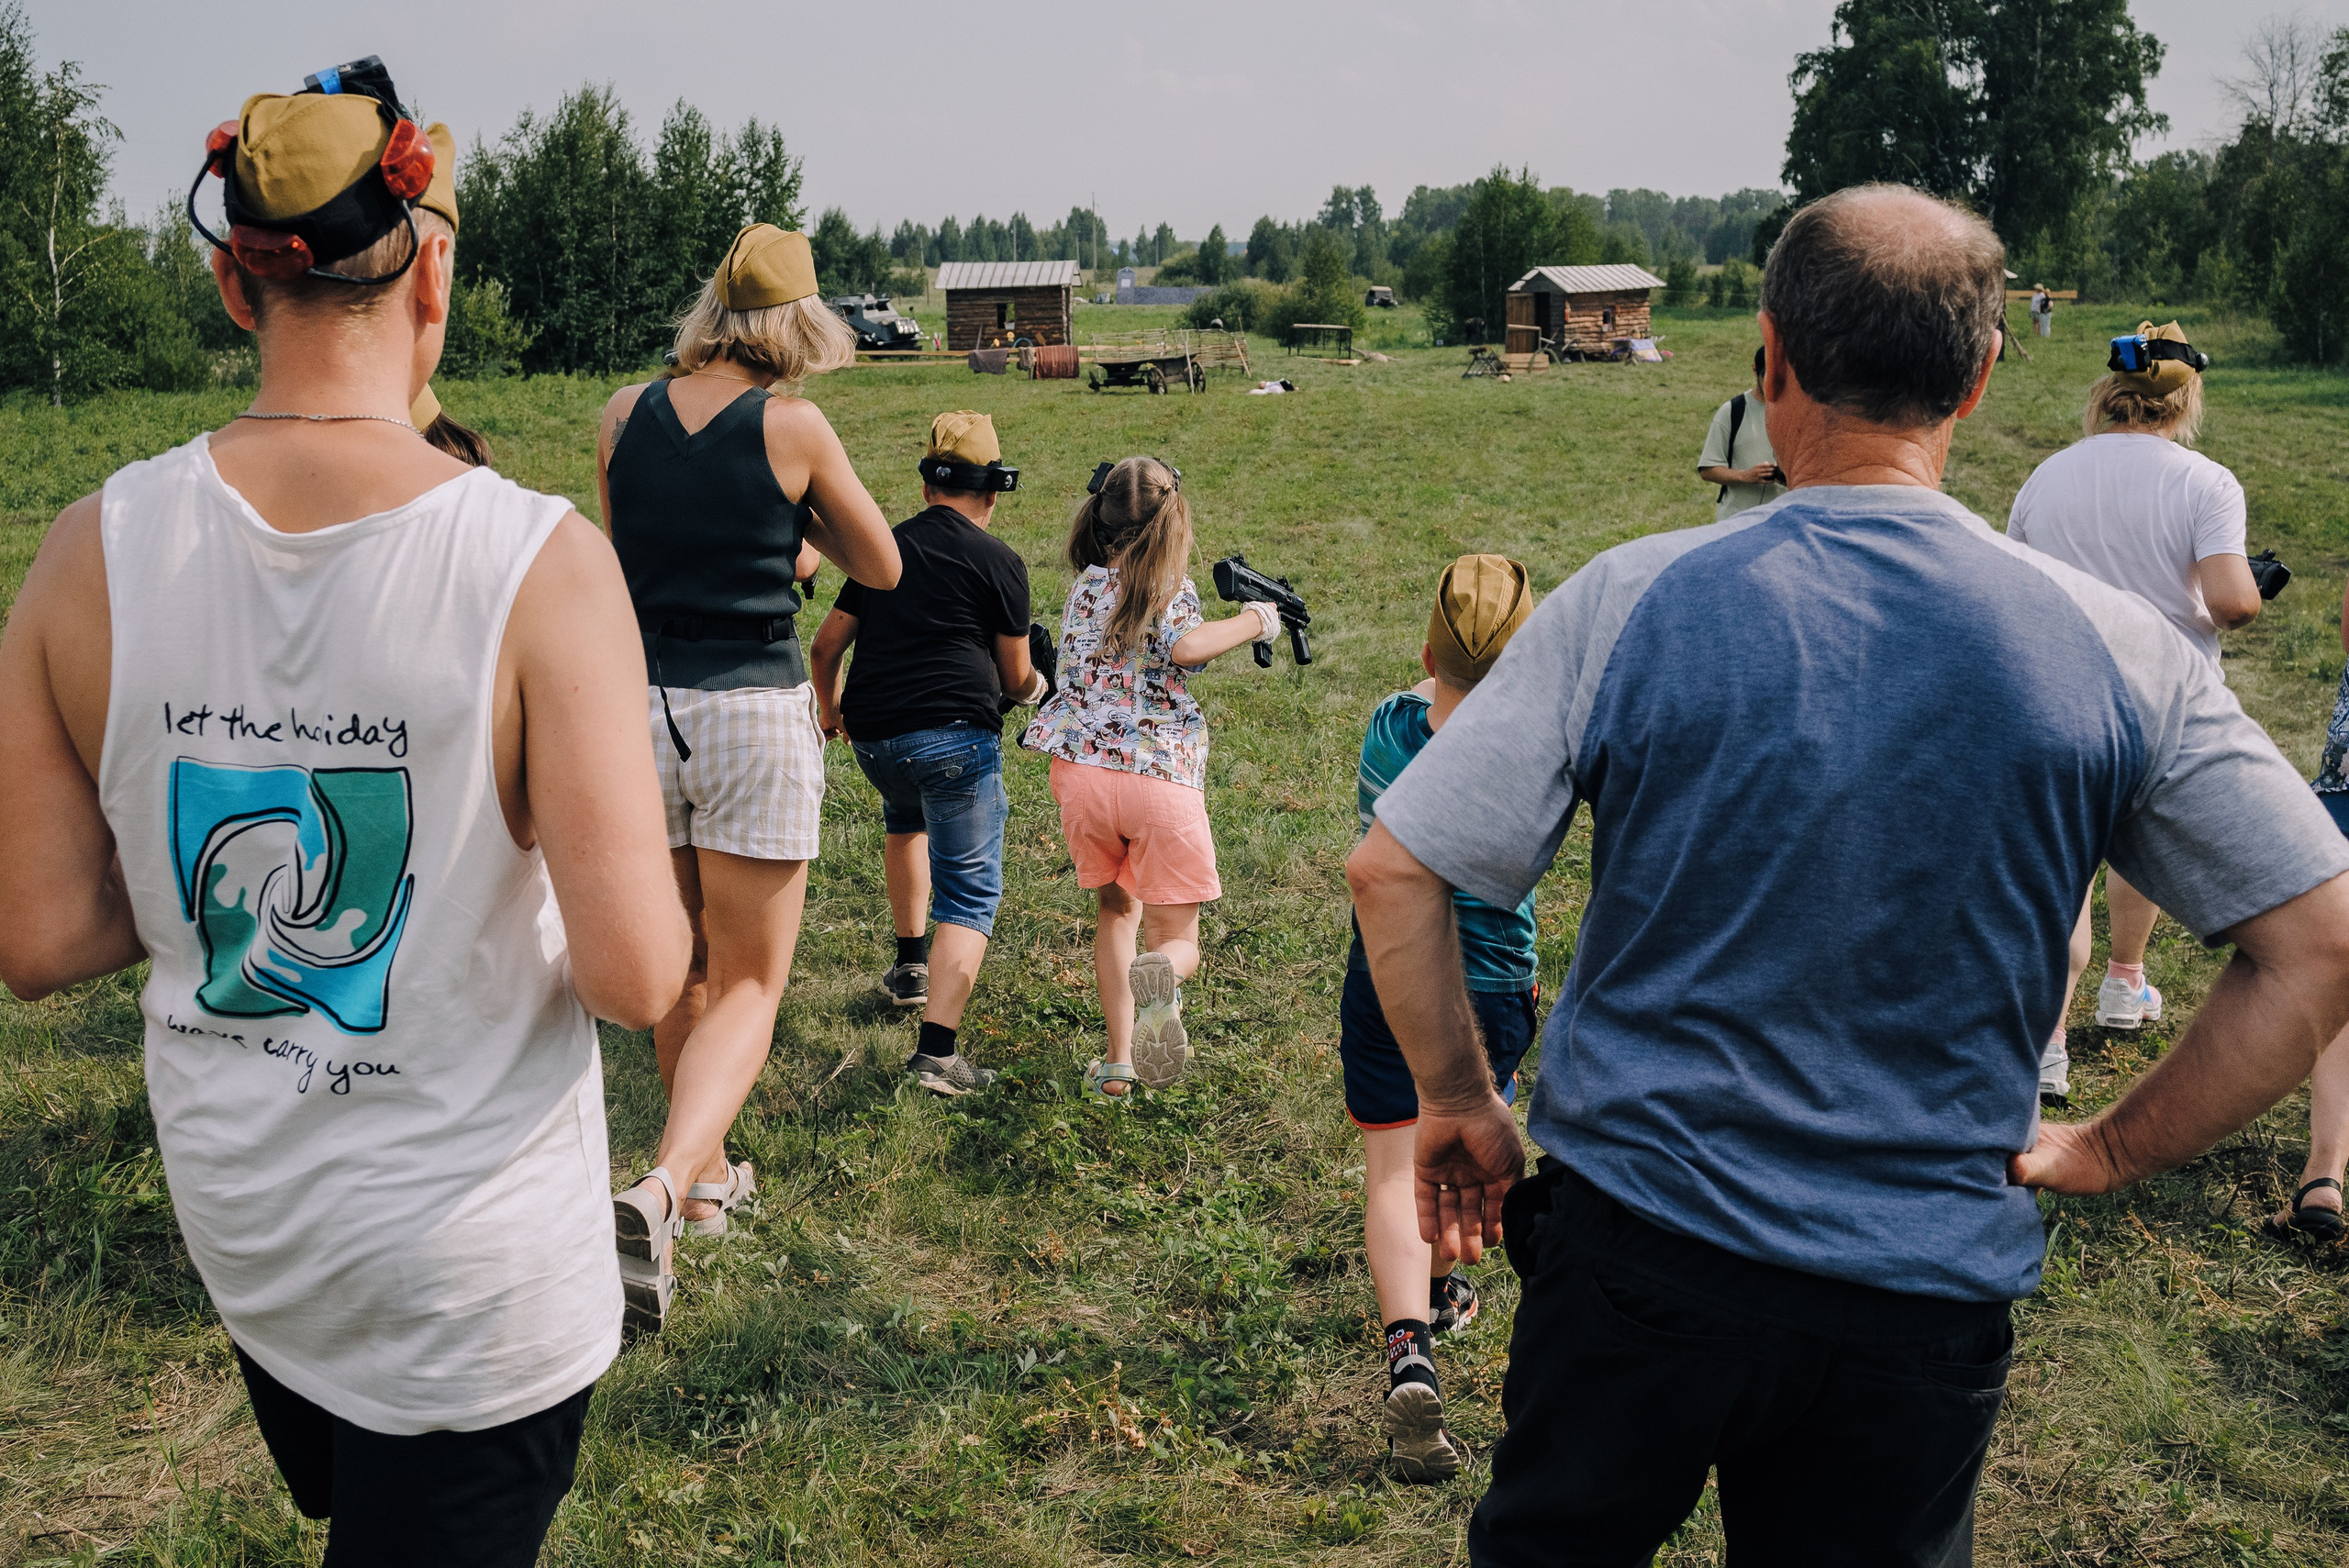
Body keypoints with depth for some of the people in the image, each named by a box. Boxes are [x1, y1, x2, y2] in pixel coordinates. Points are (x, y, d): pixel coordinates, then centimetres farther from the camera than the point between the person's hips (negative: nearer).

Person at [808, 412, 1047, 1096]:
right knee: (971, 893, 0)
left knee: (906, 819, 37)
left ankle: (911, 964, 41)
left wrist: (828, 706, 37)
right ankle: (936, 1050, -12)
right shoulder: (999, 562, 1)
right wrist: (1034, 685, 31)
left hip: (871, 737, 5)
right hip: (955, 734, -5)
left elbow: (826, 645, 19)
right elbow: (1016, 678, 7)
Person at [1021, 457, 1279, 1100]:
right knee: (1177, 939, 6)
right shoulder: (1171, 589, -3)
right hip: (1162, 779, -4)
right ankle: (1158, 976, -33)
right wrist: (1255, 621, -8)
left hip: (1082, 769, 4)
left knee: (1117, 907, 24)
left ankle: (1118, 1059, 11)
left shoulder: (1085, 586, 13)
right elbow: (1185, 646, -23)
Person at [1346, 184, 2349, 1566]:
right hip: (1932, 1290, 2)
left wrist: (1462, 1104, 3)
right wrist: (2115, 1150, 5)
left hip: (1635, 1243, -1)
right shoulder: (2115, 648, -8)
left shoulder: (1631, 603, -12)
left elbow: (1392, 876, -11)